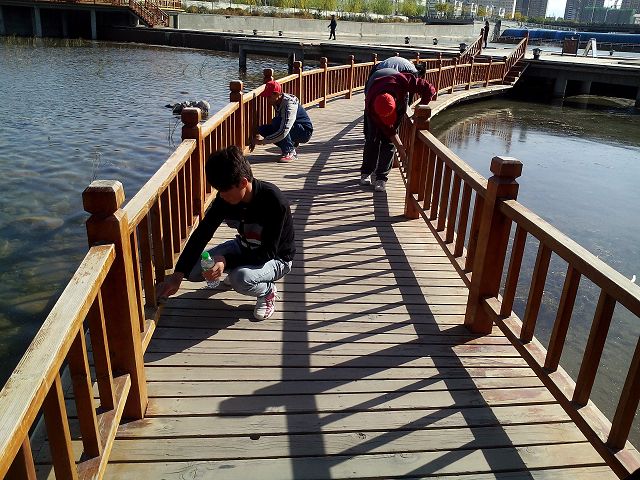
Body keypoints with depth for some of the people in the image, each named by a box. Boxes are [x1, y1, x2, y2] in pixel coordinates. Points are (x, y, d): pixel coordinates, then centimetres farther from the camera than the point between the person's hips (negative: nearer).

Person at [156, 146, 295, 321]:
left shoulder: (274, 201, -33)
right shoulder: (225, 197, -15)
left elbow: (268, 252, -29)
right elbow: (202, 233, -11)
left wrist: (226, 261, -38)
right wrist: (178, 274, -17)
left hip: (276, 258, -6)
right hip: (243, 247, 7)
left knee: (241, 279, -37)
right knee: (193, 271, -8)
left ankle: (268, 291, -3)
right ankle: (238, 273, 17)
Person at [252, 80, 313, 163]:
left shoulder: (290, 105, -28)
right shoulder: (277, 103, -2)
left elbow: (283, 132, -37)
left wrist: (263, 141, -32)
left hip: (305, 132, -8)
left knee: (277, 121, -32)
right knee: (262, 129, -6)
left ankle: (290, 152, -17)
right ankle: (291, 143, 4)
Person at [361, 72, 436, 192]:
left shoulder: (403, 81, -45)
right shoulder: (370, 105, -40)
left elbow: (429, 89, -32)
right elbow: (386, 128, -29)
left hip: (400, 104, 0)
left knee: (388, 142, -8)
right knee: (372, 139, -4)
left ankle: (382, 177, -5)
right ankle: (366, 172, 14)